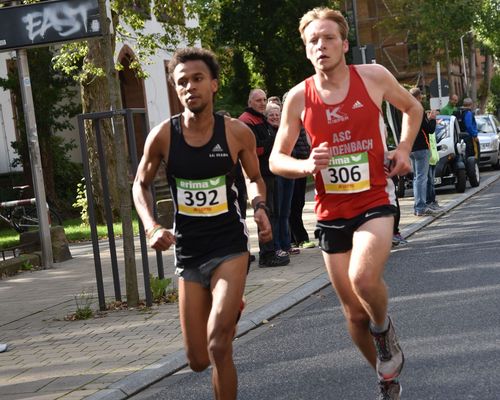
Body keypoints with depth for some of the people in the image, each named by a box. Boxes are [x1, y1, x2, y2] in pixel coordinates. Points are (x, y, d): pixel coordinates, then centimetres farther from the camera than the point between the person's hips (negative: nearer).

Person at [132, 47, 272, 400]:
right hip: (188, 252, 2)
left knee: (218, 346, -20)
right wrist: (152, 228, -8)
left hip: (230, 247, -2)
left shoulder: (237, 132, -8)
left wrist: (260, 207, -10)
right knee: (198, 360, 10)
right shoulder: (163, 136, -7)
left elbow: (255, 178, 11)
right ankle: (229, 309, 45)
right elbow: (141, 185, 9)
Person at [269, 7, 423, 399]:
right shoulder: (299, 97, -3)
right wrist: (306, 166, -18)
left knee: (363, 278, -31)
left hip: (375, 201, -2)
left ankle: (385, 332, 2)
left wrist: (404, 149, -2)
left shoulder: (373, 76, -5)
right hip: (331, 212, 2)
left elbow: (413, 108, 15)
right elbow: (276, 160, 3)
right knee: (354, 312, 9)